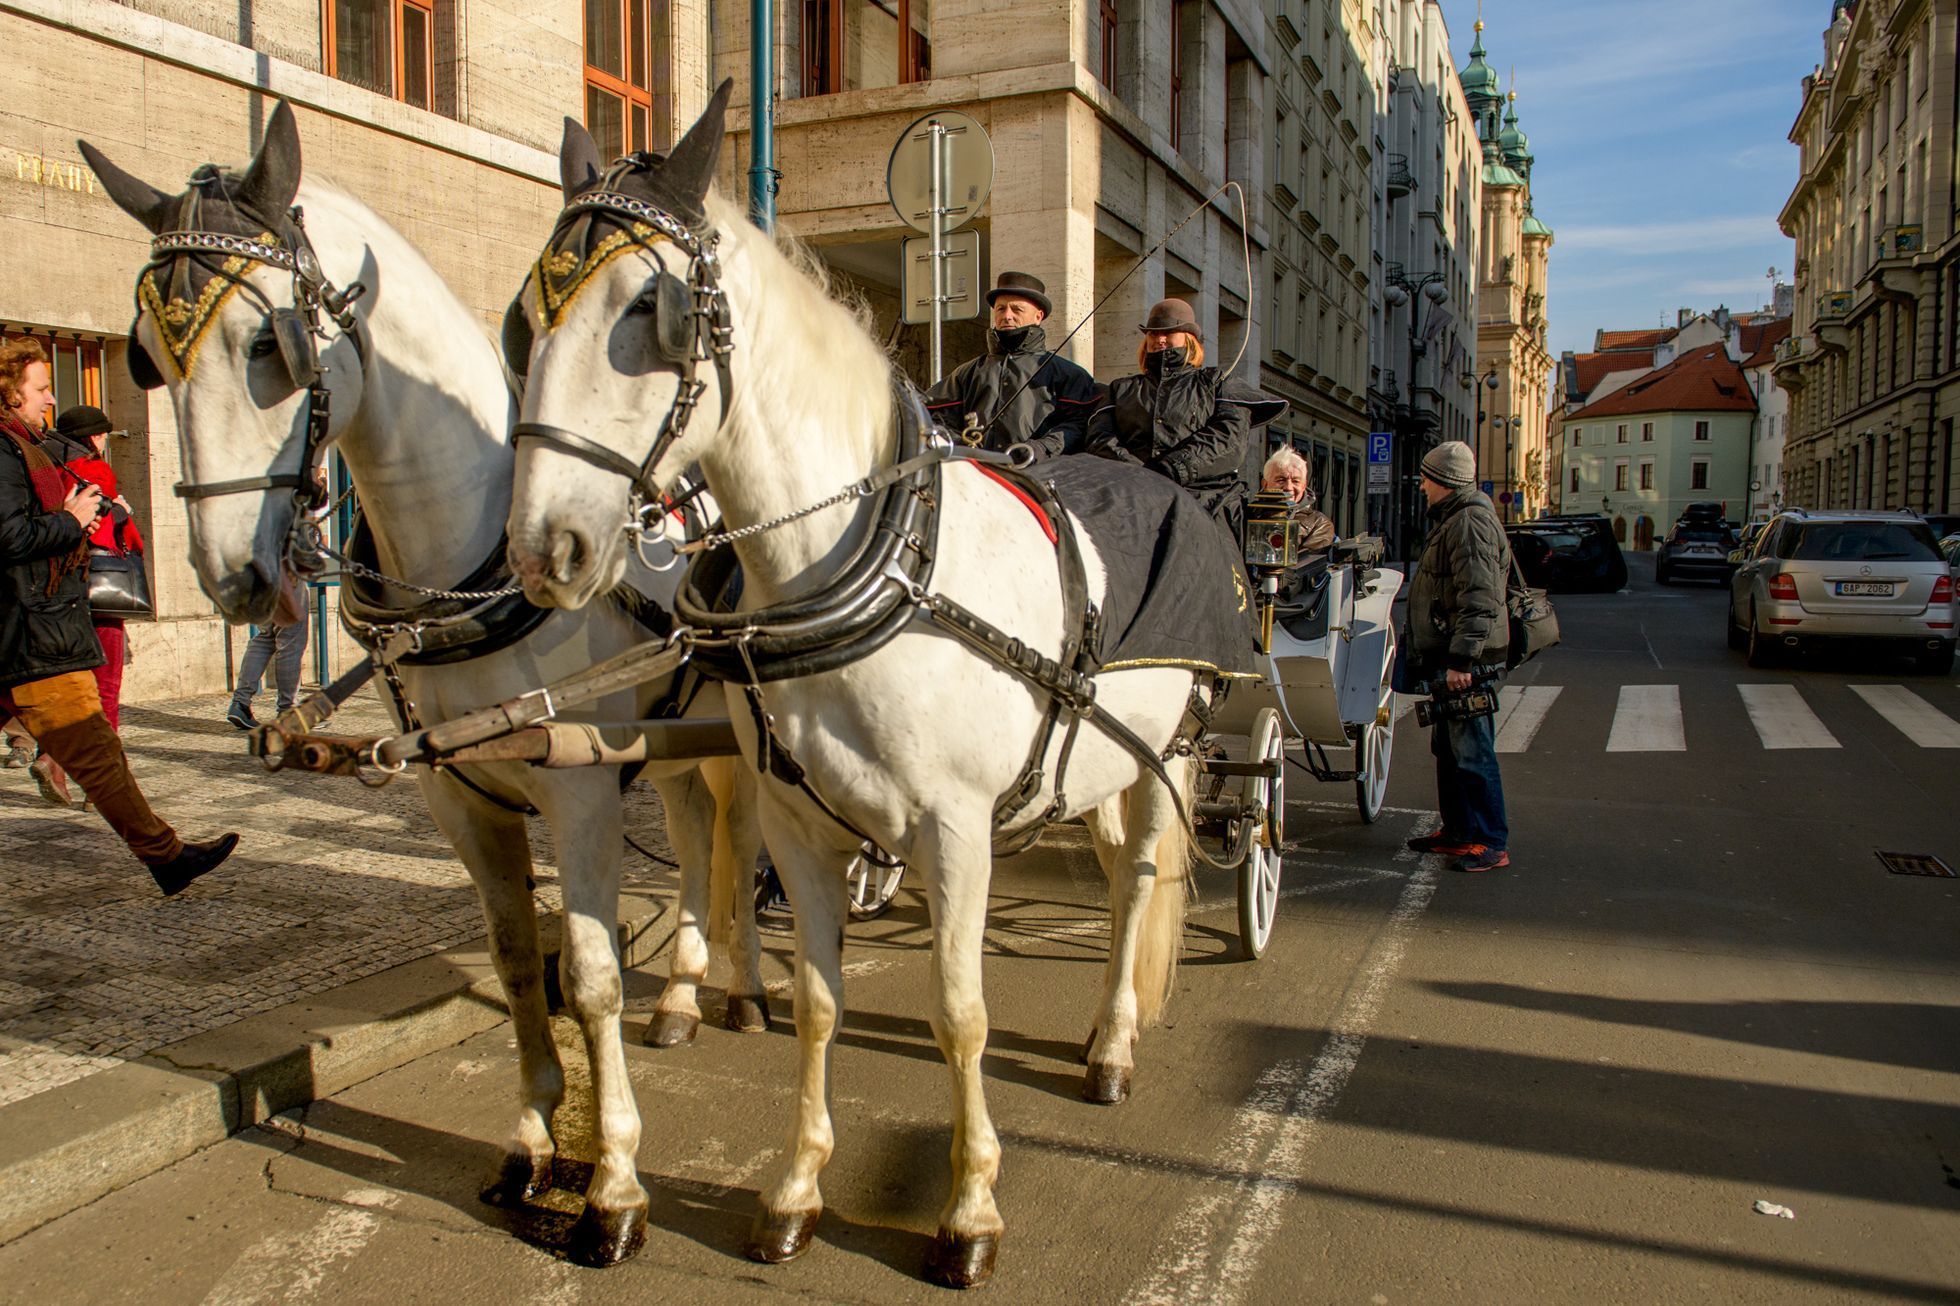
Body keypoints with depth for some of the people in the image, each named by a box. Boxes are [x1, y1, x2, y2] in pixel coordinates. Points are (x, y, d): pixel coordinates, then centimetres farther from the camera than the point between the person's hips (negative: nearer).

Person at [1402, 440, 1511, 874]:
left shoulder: (1471, 522, -16)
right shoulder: (1451, 520, 19)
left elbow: (1478, 601, -24)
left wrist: (1462, 660, -27)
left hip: (1467, 662, -11)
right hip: (1448, 658, 11)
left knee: (1472, 752, -8)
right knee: (1449, 749, 16)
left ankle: (1491, 844, -2)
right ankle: (1458, 831, 25)